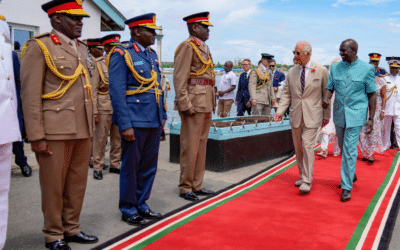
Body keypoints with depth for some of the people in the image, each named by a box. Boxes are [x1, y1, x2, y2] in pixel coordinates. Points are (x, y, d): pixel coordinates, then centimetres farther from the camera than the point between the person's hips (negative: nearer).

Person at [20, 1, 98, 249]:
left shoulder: (81, 49, 16)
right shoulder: (39, 47, -5)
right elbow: (30, 95, -10)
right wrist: (36, 136, -14)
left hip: (82, 130, 7)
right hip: (55, 131, -6)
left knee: (78, 182, 13)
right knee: (54, 186, 5)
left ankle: (72, 228, 28)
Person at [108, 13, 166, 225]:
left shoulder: (152, 55, 14)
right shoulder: (121, 54, -8)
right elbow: (117, 92, -13)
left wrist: (162, 115, 15)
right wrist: (125, 125, -17)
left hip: (154, 120, 7)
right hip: (135, 120, -7)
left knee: (149, 165, 13)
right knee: (131, 165, 4)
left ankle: (141, 204, 29)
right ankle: (128, 209, 19)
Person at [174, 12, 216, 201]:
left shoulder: (204, 48, 20)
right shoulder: (187, 46, -7)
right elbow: (179, 78, -14)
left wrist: (212, 103, 18)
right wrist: (185, 104, -21)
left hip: (206, 104, 9)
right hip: (194, 103, -9)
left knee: (201, 145, 12)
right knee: (190, 147, -3)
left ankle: (196, 185, 22)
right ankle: (185, 187, 8)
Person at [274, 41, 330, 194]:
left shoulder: (321, 71, -4)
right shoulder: (291, 72, 7)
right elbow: (286, 94, 9)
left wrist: (326, 116, 2)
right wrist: (280, 111, -4)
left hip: (312, 116, -4)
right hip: (296, 116, 5)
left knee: (307, 146, -11)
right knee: (298, 148, 11)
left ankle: (307, 181, -3)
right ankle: (303, 176, 27)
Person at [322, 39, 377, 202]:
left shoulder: (367, 69, -6)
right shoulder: (335, 67, 4)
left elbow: (372, 94, -3)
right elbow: (329, 88, 7)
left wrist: (371, 118, -6)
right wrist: (326, 99, -16)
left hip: (356, 114, -4)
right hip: (339, 113, 5)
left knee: (349, 149, -8)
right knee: (344, 147, 16)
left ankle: (347, 187, 1)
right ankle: (351, 174, 40)